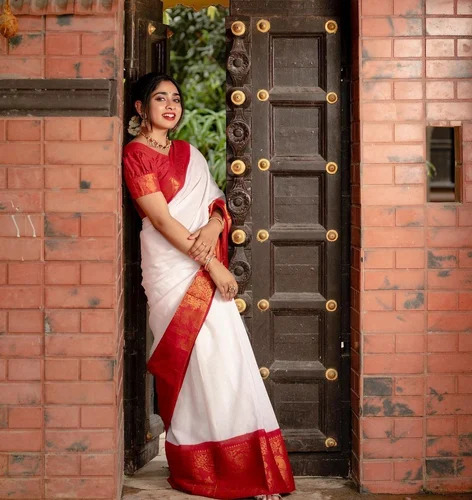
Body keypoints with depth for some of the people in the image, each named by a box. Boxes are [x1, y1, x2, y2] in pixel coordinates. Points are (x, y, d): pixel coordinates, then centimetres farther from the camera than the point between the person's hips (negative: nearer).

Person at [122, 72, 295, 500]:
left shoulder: (189, 153, 19)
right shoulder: (136, 154, -3)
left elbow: (216, 201, 16)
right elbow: (162, 219, -10)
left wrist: (214, 225, -9)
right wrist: (212, 264, -13)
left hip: (207, 268, 6)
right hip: (172, 269, -6)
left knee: (227, 360, 0)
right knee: (200, 361, -8)